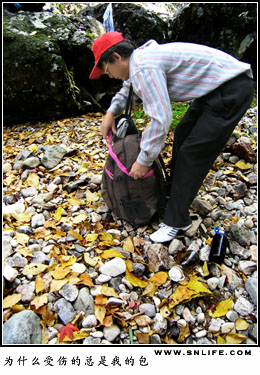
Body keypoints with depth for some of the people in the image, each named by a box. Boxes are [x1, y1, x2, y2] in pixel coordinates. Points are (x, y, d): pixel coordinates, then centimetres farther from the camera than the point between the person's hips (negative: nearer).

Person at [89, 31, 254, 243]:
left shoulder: (144, 68, -21)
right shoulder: (141, 57, 12)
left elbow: (161, 119, -26)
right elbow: (129, 87, 33)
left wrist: (144, 161, -16)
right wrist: (111, 112, 23)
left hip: (232, 90, -11)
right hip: (216, 86, 11)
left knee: (192, 152, -11)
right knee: (182, 135, 18)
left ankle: (176, 221, 1)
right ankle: (176, 191, 34)